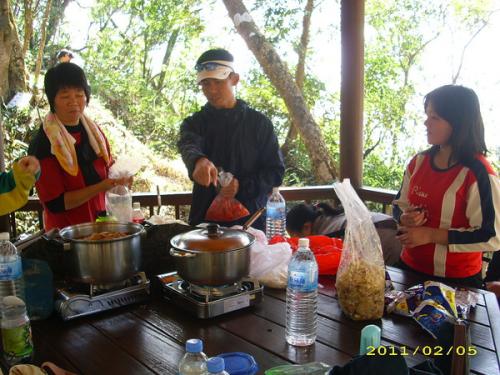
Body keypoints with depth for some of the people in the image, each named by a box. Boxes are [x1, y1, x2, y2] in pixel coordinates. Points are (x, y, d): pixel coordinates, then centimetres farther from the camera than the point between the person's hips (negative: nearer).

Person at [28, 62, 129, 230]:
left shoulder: (94, 131, 6)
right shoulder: (42, 144, -11)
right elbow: (55, 203, -14)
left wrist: (118, 178, -6)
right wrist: (102, 186, -22)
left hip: (102, 224, 3)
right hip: (65, 231, -3)